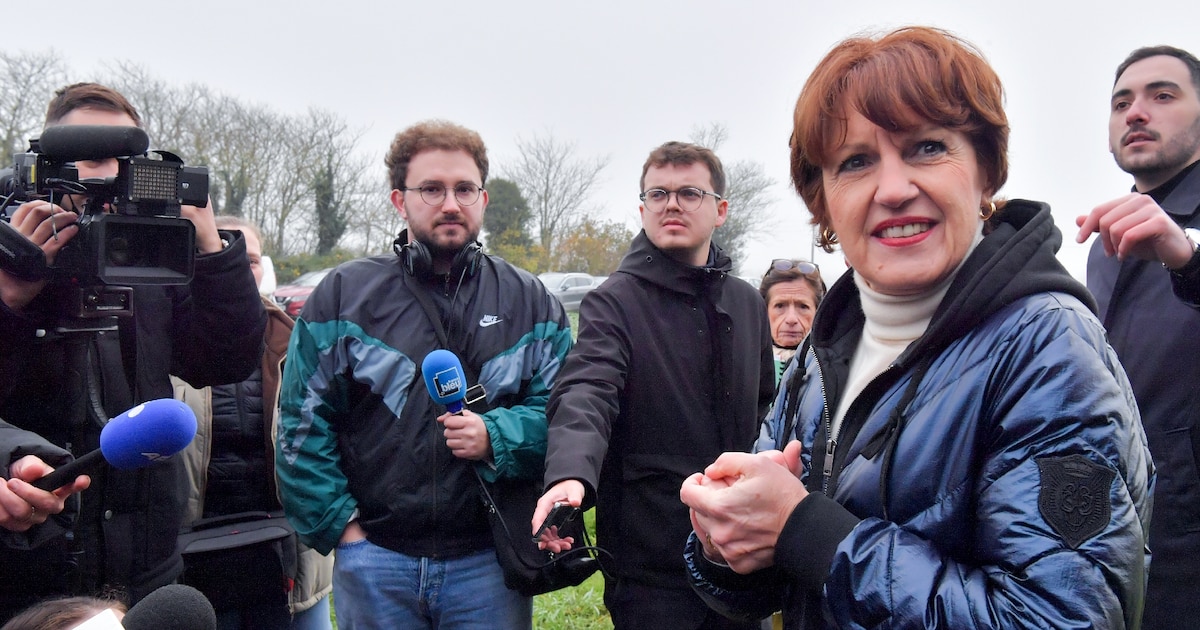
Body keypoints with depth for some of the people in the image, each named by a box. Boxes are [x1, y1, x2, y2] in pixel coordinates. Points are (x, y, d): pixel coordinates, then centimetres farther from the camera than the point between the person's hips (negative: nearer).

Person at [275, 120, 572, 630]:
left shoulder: (528, 300, 6)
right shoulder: (344, 293, 3)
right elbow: (301, 425, 3)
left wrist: (496, 437, -17)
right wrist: (340, 521, -4)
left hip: (489, 561, 1)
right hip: (374, 560, 0)